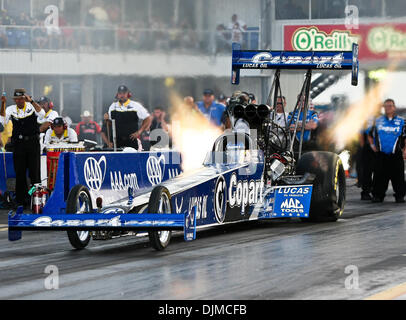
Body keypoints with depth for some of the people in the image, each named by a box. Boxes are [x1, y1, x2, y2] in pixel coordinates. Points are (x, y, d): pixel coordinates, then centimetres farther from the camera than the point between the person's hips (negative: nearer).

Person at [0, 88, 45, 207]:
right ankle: (21, 200, 11)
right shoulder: (11, 109, 7)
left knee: (34, 172, -2)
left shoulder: (32, 107, 1)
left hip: (32, 143, -2)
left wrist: (31, 101, -26)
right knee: (20, 173, 5)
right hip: (18, 144, 2)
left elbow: (42, 114, -18)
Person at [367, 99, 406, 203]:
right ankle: (377, 195, 7)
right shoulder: (378, 121, 12)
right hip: (381, 155, 1)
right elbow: (370, 134, 23)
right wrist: (372, 145, 10)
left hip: (396, 155, -1)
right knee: (379, 176, 0)